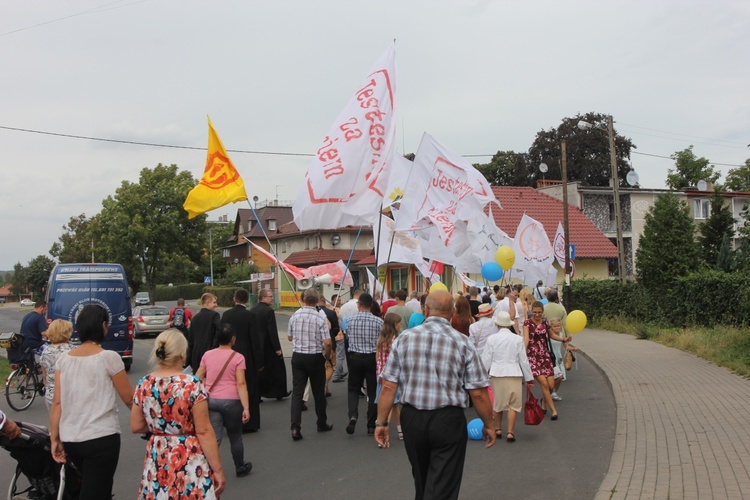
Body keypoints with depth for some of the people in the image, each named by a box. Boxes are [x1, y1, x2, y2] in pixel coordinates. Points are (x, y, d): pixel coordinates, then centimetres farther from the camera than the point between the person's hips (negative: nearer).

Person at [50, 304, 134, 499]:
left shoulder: (64, 359, 3)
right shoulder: (109, 358, -11)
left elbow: (57, 402, 1)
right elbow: (128, 398, -5)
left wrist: (54, 438, 6)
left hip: (69, 439, 6)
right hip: (102, 438, -6)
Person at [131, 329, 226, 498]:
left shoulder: (143, 385, -2)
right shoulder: (193, 384, -16)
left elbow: (136, 427, 6)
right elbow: (203, 431, -15)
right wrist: (218, 470, -9)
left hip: (157, 463, 4)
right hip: (190, 462, -4)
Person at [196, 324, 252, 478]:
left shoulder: (207, 355, 3)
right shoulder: (238, 357, -8)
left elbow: (198, 377, 5)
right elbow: (241, 384, -14)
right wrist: (246, 408, -15)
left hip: (210, 400, 2)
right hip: (231, 401, -2)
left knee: (214, 438, 1)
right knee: (235, 436, 17)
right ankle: (240, 468, 35)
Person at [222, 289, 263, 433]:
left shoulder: (226, 314, -1)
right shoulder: (250, 316, -12)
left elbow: (219, 336, 3)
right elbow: (255, 340, -12)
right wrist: (259, 362, -6)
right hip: (246, 358, -4)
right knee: (249, 391, 6)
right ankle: (249, 424, 11)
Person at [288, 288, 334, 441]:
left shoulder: (294, 316, -1)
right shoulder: (320, 318, -13)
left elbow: (290, 337, 11)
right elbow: (327, 342, -17)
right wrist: (327, 355, 1)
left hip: (297, 356, 2)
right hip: (315, 358, -2)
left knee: (297, 392, 1)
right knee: (318, 392, 12)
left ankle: (295, 427, -10)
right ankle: (322, 424, 26)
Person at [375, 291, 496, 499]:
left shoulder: (405, 338, -2)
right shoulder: (462, 343, -7)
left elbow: (388, 387, -4)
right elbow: (478, 392, -8)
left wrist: (381, 422, 4)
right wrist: (488, 425, 6)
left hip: (411, 419, 3)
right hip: (448, 420, -3)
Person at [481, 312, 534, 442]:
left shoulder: (492, 339, -3)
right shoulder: (517, 339, -4)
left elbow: (486, 360, 0)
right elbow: (524, 360, 0)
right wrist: (529, 377, 10)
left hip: (496, 374, 1)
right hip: (514, 374, -1)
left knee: (497, 402, 16)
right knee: (513, 404, 5)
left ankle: (498, 429, 27)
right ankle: (510, 432, 1)